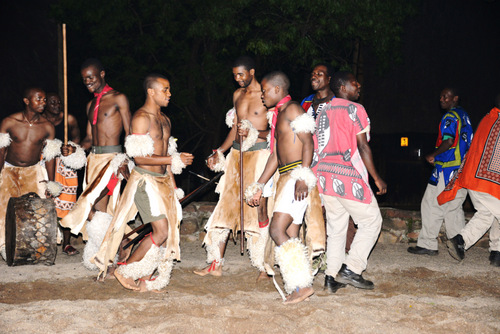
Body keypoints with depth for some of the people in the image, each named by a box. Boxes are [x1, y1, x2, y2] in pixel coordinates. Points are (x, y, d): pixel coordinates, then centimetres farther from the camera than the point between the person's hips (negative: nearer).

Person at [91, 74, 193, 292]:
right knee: (161, 231, -12)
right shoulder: (141, 118, -13)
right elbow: (139, 157, -20)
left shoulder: (165, 120, 14)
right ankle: (125, 270, 4)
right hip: (145, 181, -8)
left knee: (166, 231, 4)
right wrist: (173, 160, -19)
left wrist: (172, 184, 18)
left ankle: (145, 279, 14)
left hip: (162, 180, 8)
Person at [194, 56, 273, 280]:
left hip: (259, 153, -6)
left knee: (258, 209, -7)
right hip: (236, 153, 7)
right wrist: (219, 152, 12)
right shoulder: (237, 94, 16)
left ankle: (263, 266, 2)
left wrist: (253, 133, -24)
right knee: (226, 205, 4)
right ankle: (216, 264, 11)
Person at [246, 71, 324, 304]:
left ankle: (302, 284, -13)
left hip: (297, 175, -10)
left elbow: (308, 143, -16)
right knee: (290, 236, 5)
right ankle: (298, 286, 6)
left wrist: (303, 178, -26)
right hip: (286, 178, 10)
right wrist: (259, 186, 27)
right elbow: (276, 154, 27)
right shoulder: (279, 115, 24)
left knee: (277, 230, -15)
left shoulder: (292, 110, -5)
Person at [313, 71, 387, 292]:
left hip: (324, 176, 7)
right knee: (371, 221, 6)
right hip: (349, 177, -7)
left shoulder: (323, 112, 17)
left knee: (336, 227, 13)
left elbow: (316, 147, 16)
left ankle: (332, 276, 11)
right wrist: (377, 178, -7)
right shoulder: (355, 109, -5)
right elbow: (362, 146, -11)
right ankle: (351, 269, -1)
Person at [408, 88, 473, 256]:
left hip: (446, 169, -9)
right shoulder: (464, 115, 17)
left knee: (432, 204, -4)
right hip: (461, 169, 9)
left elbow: (448, 141, -23)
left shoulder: (450, 117, -12)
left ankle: (427, 244, -2)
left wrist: (432, 155, -10)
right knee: (454, 207, 13)